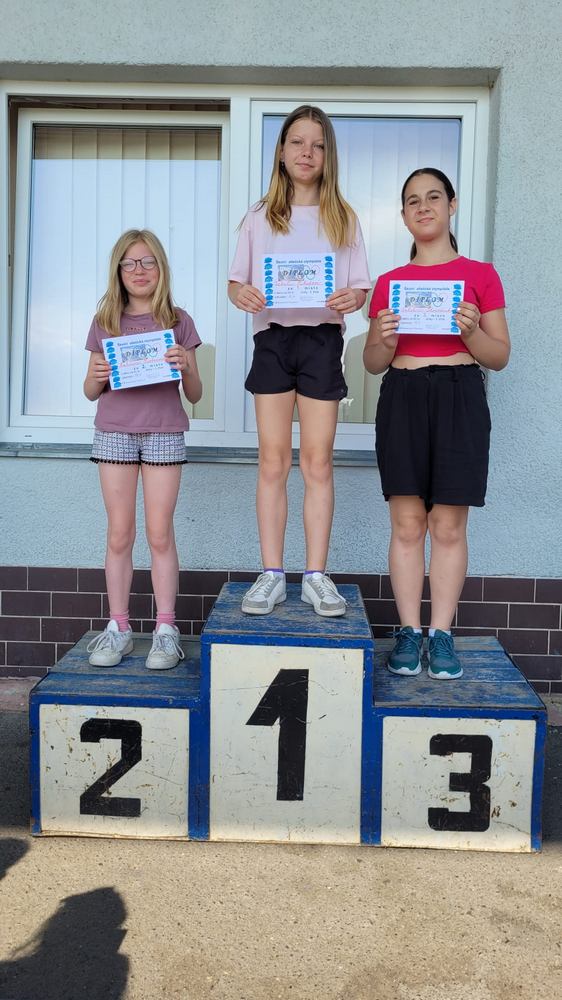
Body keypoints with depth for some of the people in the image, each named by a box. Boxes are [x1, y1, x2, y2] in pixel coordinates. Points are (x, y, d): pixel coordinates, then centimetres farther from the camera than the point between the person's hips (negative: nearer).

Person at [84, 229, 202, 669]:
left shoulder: (177, 321, 4)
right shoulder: (105, 322, 8)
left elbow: (195, 395, 3)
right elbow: (91, 393, 11)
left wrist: (186, 367, -16)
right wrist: (96, 377, -11)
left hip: (164, 434, -2)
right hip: (114, 433, 2)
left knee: (159, 534, 0)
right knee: (119, 535, 4)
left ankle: (166, 628, 9)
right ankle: (118, 628, 13)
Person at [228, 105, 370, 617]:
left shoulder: (343, 218, 9)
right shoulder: (259, 218, 10)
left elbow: (361, 286, 6)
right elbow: (235, 280, 9)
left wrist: (353, 298, -18)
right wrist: (241, 294, -15)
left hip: (322, 339, -1)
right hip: (272, 338, 1)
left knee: (317, 460, -1)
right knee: (273, 460, 1)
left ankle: (316, 575, 6)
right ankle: (272, 574, 7)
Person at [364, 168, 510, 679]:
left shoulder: (479, 274, 8)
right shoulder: (390, 282, 13)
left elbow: (500, 357, 7)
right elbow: (373, 364, 13)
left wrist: (471, 330, -12)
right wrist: (382, 338, -8)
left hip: (459, 397, -1)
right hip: (402, 398, 2)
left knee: (449, 525, -2)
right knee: (407, 523, 0)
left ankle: (442, 634, 8)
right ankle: (409, 631, 8)